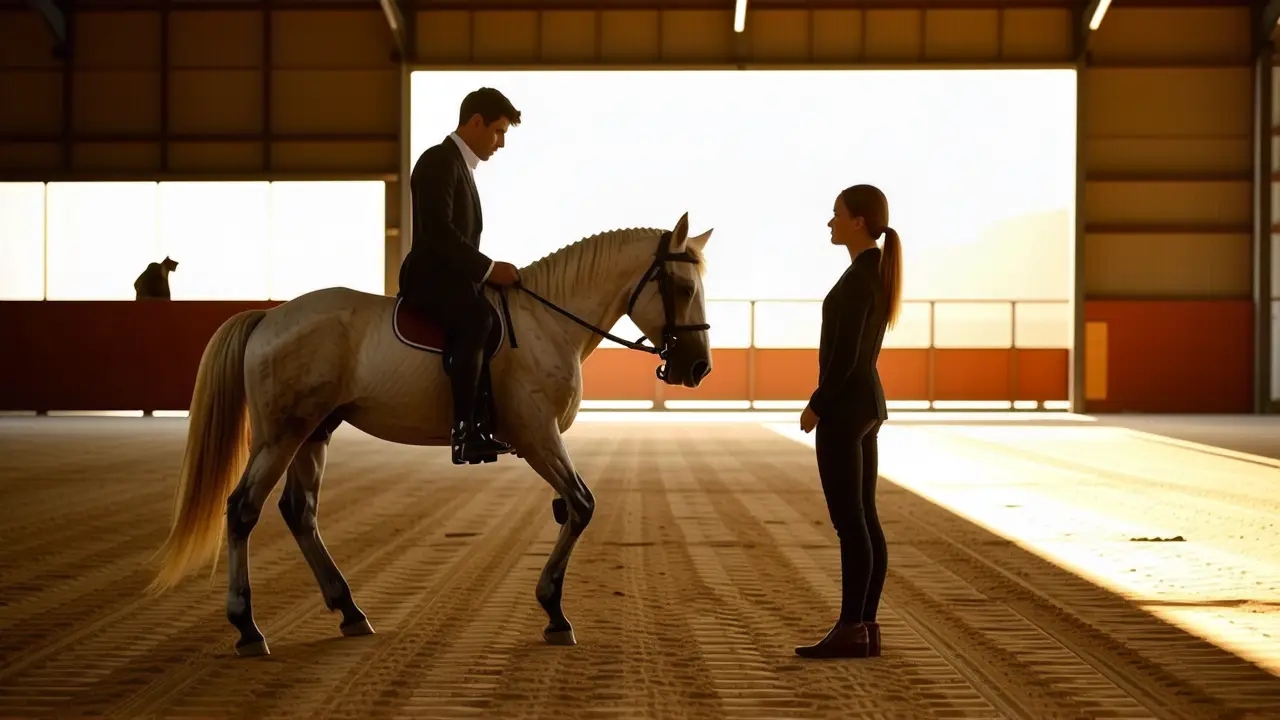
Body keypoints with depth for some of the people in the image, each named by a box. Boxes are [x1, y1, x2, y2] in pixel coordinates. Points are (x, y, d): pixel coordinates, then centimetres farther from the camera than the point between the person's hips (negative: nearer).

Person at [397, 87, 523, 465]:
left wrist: (489, 270, 9)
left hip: (453, 278, 11)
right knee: (478, 319, -35)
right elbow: (437, 232, -22)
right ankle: (465, 432, -38)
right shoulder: (439, 162, -11)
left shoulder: (461, 165, 20)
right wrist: (487, 268, -22)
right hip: (430, 278, -11)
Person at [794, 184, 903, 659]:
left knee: (847, 520, -7)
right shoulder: (880, 273, 13)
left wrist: (816, 406, -10)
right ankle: (865, 626, 11)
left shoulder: (859, 277, -17)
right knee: (864, 518, 9)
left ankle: (851, 629, -4)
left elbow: (845, 353, -20)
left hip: (844, 405, -10)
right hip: (867, 403, 10)